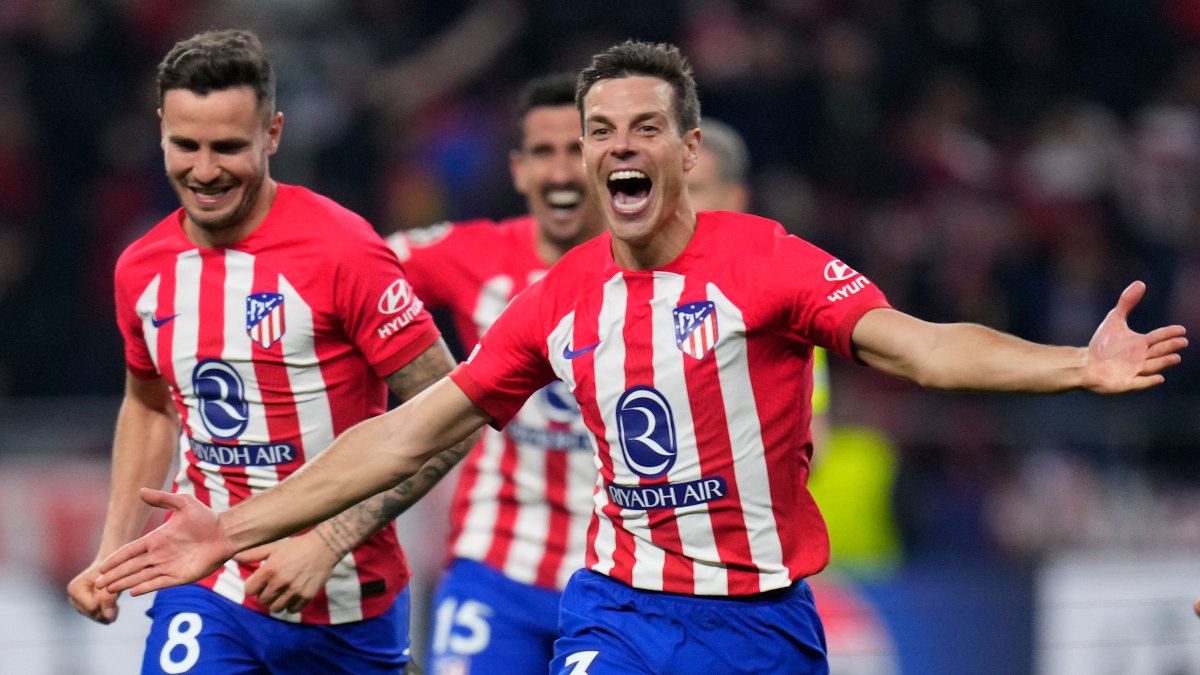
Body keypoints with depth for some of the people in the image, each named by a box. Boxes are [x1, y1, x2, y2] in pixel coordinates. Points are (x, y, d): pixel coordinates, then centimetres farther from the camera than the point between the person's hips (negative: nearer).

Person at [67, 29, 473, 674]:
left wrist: (328, 541, -21)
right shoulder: (141, 269, 3)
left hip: (346, 600, -3)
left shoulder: (341, 251, -16)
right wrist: (113, 552, 12)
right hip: (207, 589, 3)